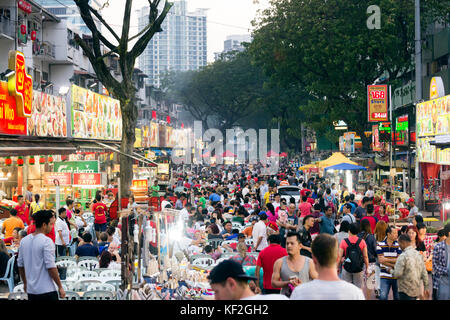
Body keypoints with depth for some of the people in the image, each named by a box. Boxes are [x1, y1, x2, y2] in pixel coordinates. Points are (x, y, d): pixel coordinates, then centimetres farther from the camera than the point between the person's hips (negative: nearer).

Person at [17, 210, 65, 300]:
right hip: (46, 291, -7)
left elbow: (20, 265, 13)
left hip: (30, 290, 7)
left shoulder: (24, 241, 6)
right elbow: (51, 267, -17)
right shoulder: (46, 241, -14)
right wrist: (60, 287, -10)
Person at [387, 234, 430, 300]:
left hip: (406, 291, -8)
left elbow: (398, 274, -20)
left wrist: (390, 270, 0)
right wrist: (425, 288, 18)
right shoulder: (418, 254, 8)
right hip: (417, 291, 8)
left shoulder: (403, 256, -16)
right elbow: (424, 273, 11)